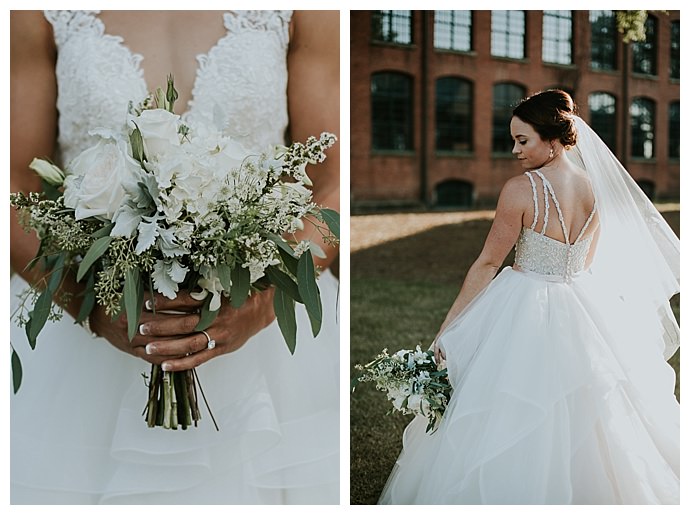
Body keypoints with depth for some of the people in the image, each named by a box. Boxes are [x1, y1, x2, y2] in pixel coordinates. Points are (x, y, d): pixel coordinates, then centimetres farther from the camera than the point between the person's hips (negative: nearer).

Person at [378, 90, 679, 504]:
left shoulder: (522, 189, -17)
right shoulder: (595, 189, 2)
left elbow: (487, 264, -14)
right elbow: (587, 264, 12)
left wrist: (448, 328, -7)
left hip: (525, 314, -6)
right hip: (582, 316, 6)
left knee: (513, 422, 7)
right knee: (575, 418, 19)